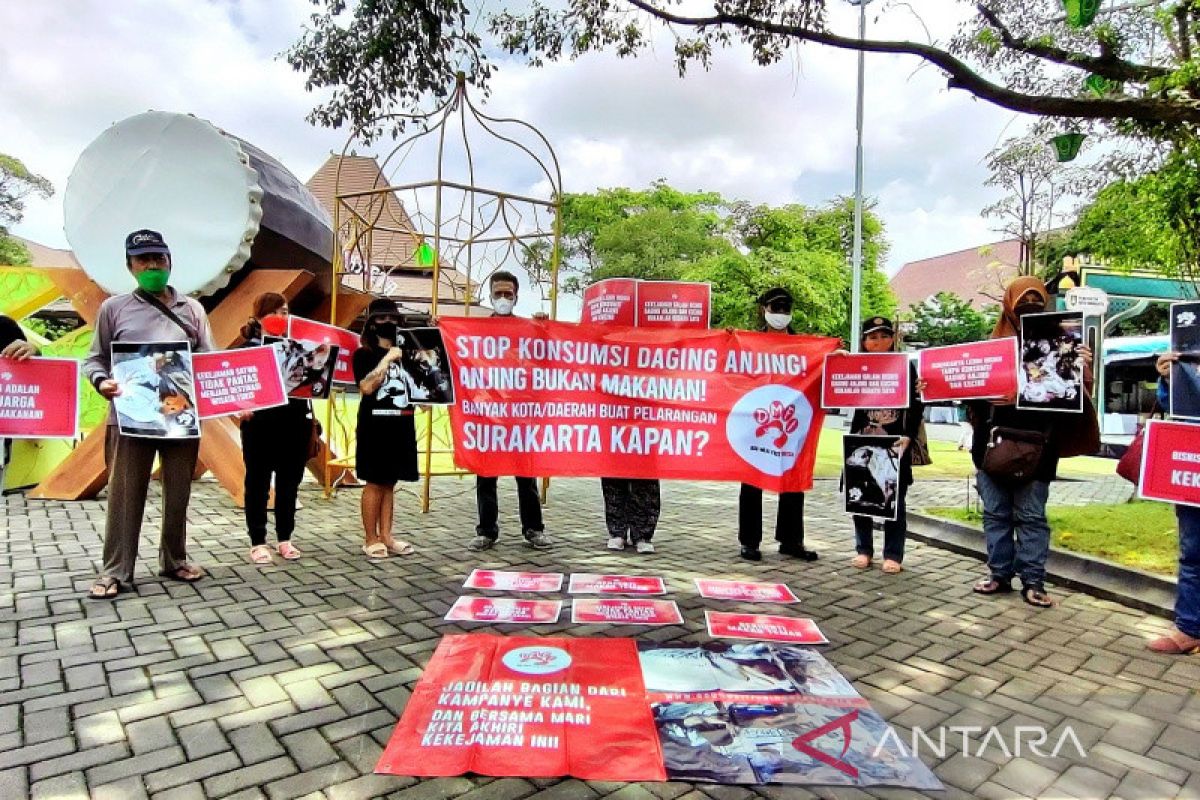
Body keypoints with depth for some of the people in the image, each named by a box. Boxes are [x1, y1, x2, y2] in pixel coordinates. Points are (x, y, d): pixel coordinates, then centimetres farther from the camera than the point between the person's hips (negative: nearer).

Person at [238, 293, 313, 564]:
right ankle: (258, 542, 16)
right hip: (260, 423, -3)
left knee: (289, 483, 11)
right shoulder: (249, 348, -1)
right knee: (258, 483, 6)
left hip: (295, 422, 4)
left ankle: (285, 538, 22)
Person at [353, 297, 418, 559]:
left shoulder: (404, 352, 14)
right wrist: (387, 359, -16)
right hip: (375, 425, -5)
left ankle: (386, 536, 17)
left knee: (389, 483, 10)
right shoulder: (364, 354, -2)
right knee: (375, 483, 0)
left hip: (400, 425, 6)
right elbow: (367, 387, -17)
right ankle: (371, 539, 9)